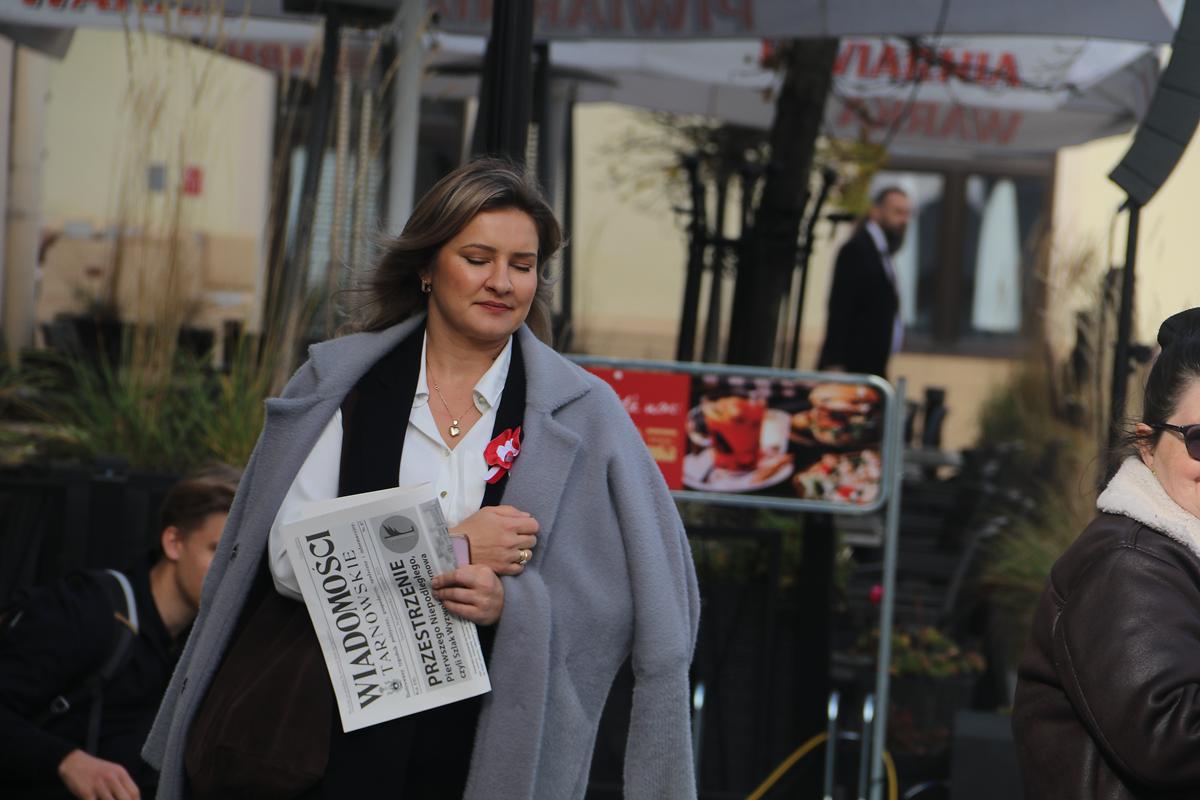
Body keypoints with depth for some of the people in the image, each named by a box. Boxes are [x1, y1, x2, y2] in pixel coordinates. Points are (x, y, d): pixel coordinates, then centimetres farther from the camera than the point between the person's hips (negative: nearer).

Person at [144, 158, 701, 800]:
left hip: (492, 744, 0)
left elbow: (617, 597, -2)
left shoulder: (583, 414, 2)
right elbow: (288, 556, -5)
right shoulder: (342, 382, 4)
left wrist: (511, 602, -20)